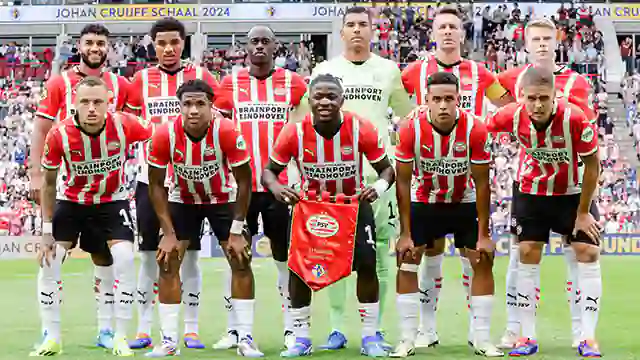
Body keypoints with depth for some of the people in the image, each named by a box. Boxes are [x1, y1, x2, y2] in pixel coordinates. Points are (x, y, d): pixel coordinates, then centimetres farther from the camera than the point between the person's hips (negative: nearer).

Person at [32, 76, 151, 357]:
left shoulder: (125, 125, -26)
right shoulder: (59, 135, -24)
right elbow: (48, 183, -9)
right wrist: (47, 231, -8)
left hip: (112, 201, -1)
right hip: (71, 201, 1)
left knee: (125, 260, -17)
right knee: (48, 262, -9)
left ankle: (121, 338, -2)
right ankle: (52, 338, 6)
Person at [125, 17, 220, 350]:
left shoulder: (201, 77, 2)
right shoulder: (141, 80, 5)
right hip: (150, 177, 1)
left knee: (189, 256, 3)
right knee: (148, 256, 4)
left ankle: (191, 330, 10)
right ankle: (143, 330, 11)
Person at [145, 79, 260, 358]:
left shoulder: (227, 132, -30)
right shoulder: (165, 135, -27)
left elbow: (243, 181, -18)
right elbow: (156, 185, -13)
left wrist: (236, 231, -16)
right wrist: (168, 233, -15)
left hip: (223, 199, -1)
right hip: (182, 200, 1)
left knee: (241, 261, -7)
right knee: (167, 262, -7)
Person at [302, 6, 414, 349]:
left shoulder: (388, 70, 8)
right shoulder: (324, 70, 6)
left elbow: (409, 117, 15)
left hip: (378, 172, 0)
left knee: (379, 252, 1)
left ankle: (375, 328, 9)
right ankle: (337, 327, 9)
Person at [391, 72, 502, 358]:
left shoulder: (475, 130, -25)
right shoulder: (411, 129, -25)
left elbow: (482, 184, -16)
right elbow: (403, 182, -16)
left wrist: (483, 235, -15)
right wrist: (405, 234, -17)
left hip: (465, 203, 0)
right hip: (424, 202, 0)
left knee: (483, 262, -5)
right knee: (406, 261, -7)